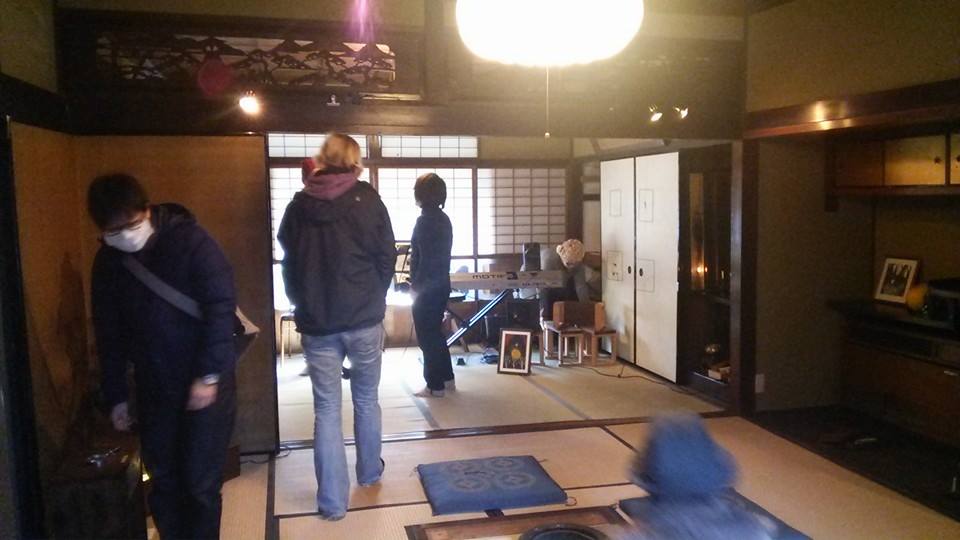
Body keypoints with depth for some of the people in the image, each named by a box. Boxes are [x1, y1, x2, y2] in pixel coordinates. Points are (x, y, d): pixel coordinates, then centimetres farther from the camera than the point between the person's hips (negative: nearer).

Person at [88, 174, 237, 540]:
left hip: (206, 381, -4)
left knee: (201, 482, 1)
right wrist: (115, 395, 10)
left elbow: (222, 307, -17)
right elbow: (108, 332, 10)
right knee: (162, 481, 11)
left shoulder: (190, 241, -14)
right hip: (153, 387, 5)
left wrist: (210, 374, -20)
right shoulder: (107, 261, 2)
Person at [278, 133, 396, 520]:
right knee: (367, 400, 17)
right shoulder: (366, 199, -4)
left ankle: (333, 501, 9)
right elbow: (386, 257, -1)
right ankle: (369, 473, 34)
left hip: (316, 321, 1)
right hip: (364, 318, 0)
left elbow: (288, 263, 8)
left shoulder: (299, 205, 1)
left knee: (326, 409, 6)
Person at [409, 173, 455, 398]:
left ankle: (435, 386, 8)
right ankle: (447, 379, 26)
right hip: (442, 284, 9)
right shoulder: (443, 219, 9)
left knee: (426, 336, 1)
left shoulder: (425, 221, -17)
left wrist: (415, 286, -12)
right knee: (435, 333, 19)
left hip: (427, 288, -9)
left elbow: (424, 259, -20)